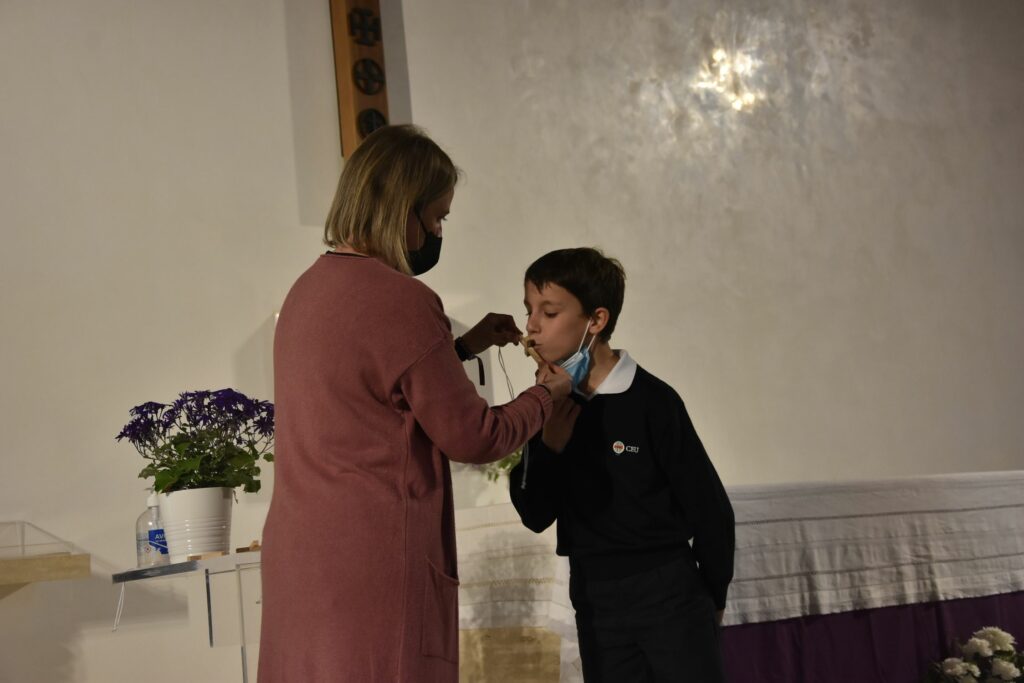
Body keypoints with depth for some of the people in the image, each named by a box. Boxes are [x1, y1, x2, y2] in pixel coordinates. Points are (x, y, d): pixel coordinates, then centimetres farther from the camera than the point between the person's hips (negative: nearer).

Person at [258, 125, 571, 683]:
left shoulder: (307, 288, 12)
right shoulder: (400, 300, -16)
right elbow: (473, 437, -9)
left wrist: (462, 346, 22)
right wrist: (547, 393, 8)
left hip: (297, 556, 9)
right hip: (372, 567, -9)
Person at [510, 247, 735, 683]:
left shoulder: (651, 400, -14)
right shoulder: (546, 406, 1)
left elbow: (710, 510, -7)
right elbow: (536, 517, 2)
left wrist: (711, 598, 3)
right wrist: (548, 447, -14)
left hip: (668, 593, -4)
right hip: (594, 601, 5)